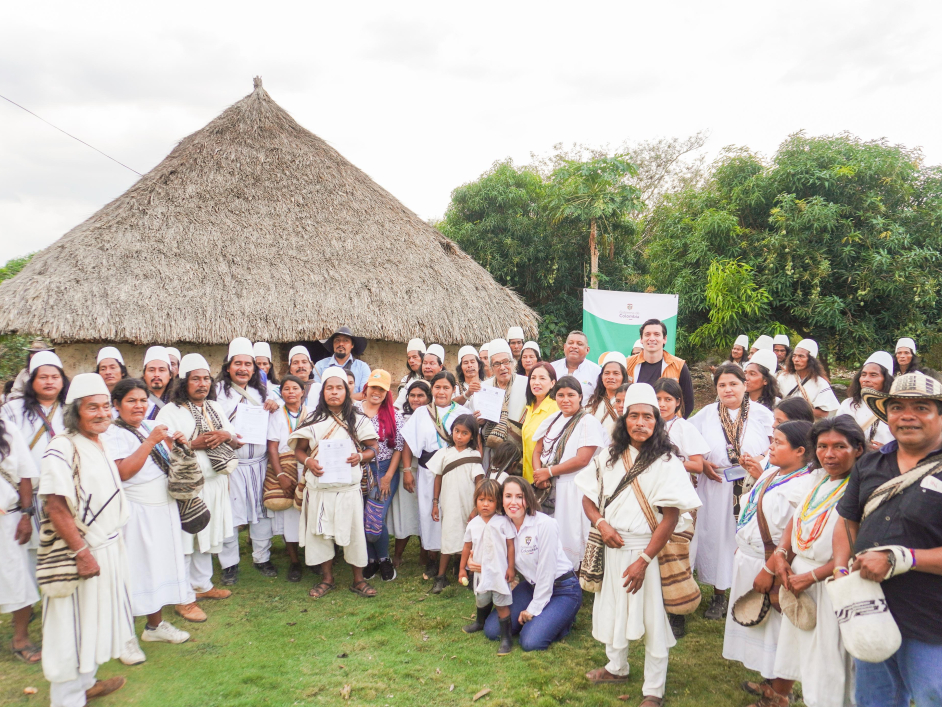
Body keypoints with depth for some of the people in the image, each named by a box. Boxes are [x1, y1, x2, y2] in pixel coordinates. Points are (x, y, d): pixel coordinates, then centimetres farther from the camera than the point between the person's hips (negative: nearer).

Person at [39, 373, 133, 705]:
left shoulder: (99, 444, 7)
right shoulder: (63, 448, -19)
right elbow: (55, 506, -23)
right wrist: (82, 552, -21)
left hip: (109, 548, 8)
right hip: (81, 551, -8)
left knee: (96, 617, 20)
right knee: (73, 624, 5)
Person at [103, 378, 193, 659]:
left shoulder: (153, 427, 9)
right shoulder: (112, 434, -11)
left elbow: (169, 463, 19)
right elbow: (123, 472, -24)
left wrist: (176, 445, -1)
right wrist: (151, 442, -25)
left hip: (163, 509, 7)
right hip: (135, 512, -7)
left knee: (160, 565, 15)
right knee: (133, 570, -1)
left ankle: (155, 624, 31)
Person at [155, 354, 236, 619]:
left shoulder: (215, 407, 14)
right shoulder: (170, 411, -7)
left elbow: (236, 442, 16)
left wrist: (225, 436, -6)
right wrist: (193, 444, -21)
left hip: (214, 484, 7)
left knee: (207, 538, 17)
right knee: (184, 541, -3)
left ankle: (202, 585, 32)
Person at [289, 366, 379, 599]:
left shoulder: (357, 420, 5)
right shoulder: (313, 420, 7)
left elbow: (373, 448, 7)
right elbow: (299, 449, 9)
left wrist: (361, 456, -14)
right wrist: (308, 461, -12)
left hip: (348, 486, -1)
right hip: (319, 487, 1)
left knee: (353, 530, 3)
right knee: (320, 531, 9)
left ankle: (358, 580, 18)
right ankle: (327, 579, 26)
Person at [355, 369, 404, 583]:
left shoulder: (395, 415, 2)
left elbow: (399, 447, 2)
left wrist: (388, 477, -3)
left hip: (386, 471, -1)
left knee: (377, 518, -8)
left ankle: (384, 559, 17)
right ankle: (371, 560, 25)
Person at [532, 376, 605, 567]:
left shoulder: (588, 422, -7)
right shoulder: (552, 421, 14)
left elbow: (582, 460, -16)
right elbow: (537, 451, 14)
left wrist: (549, 472, -11)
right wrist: (539, 474, -6)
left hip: (573, 490, -6)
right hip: (548, 489, 6)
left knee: (569, 537, -5)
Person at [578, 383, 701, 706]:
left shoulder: (667, 462, -12)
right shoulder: (609, 456, 2)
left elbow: (670, 518, -15)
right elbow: (588, 496, 11)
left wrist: (643, 560, -17)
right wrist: (601, 523, -9)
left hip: (648, 549, -5)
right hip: (613, 547, 5)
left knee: (652, 618, 4)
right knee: (613, 609, 18)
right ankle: (617, 667, 42)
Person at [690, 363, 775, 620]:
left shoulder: (762, 414, 3)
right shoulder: (706, 415, 7)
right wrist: (703, 464, -6)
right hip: (715, 490, 2)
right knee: (716, 538, 6)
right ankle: (719, 595, 22)